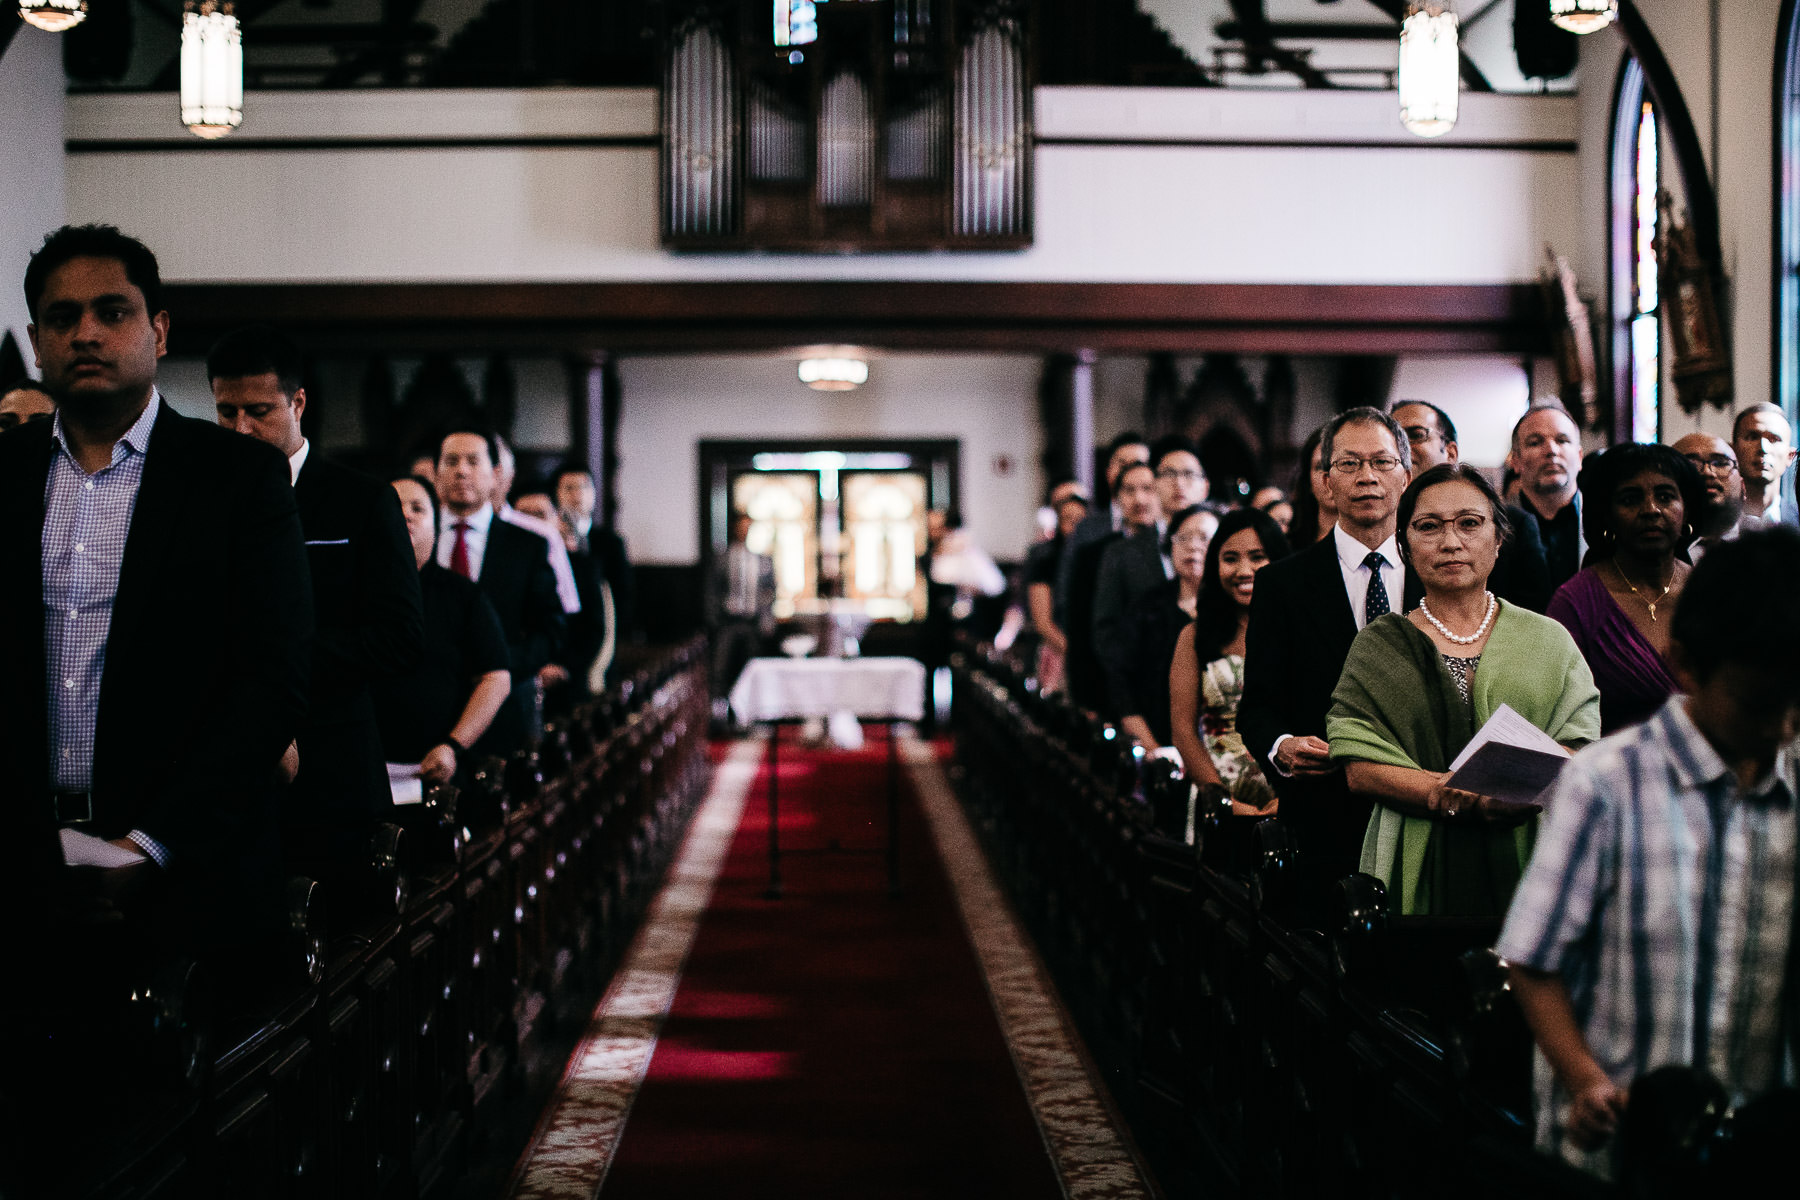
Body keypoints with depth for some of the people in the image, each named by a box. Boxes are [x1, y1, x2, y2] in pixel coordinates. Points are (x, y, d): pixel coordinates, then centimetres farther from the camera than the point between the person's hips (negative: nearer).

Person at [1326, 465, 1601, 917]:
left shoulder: (1548, 639, 11)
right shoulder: (1377, 646, 7)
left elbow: (1580, 752, 0)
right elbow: (1360, 768, -5)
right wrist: (1478, 801, -17)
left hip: (1530, 863, 1)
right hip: (1418, 869, -1)